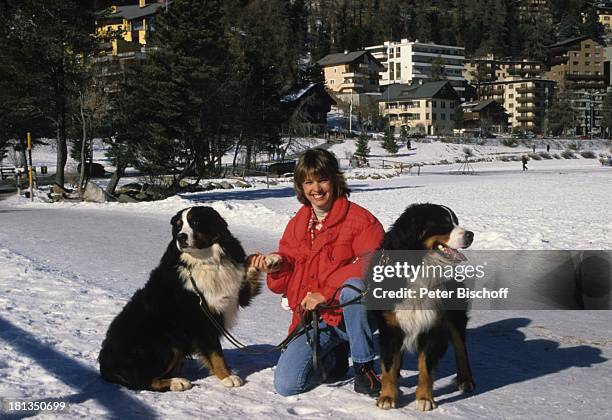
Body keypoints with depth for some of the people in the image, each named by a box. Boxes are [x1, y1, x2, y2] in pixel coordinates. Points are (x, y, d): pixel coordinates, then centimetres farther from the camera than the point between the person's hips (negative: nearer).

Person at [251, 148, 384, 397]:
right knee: (286, 385, -15)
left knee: (353, 286, -39)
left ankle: (364, 367, -20)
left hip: (353, 314, -4)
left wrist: (326, 294, -23)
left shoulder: (359, 219, -6)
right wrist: (276, 268, -10)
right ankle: (336, 357, 16)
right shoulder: (297, 225, 12)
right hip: (314, 321, 4)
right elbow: (285, 282, 14)